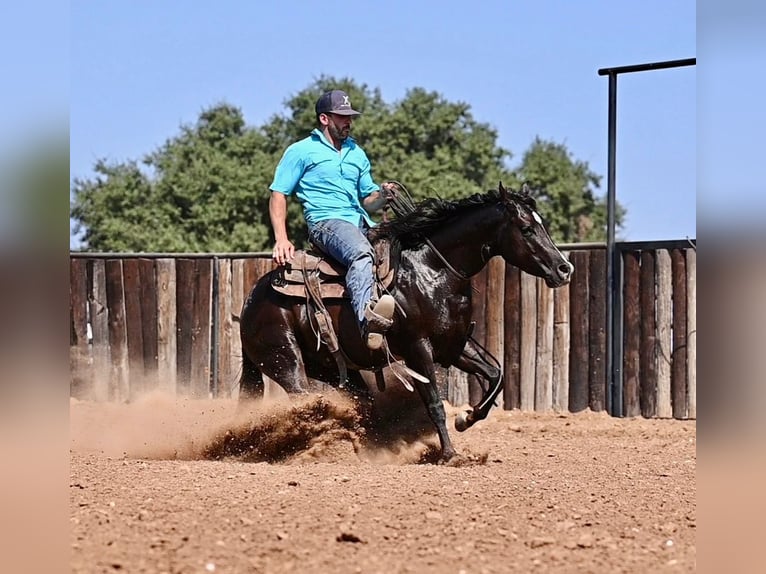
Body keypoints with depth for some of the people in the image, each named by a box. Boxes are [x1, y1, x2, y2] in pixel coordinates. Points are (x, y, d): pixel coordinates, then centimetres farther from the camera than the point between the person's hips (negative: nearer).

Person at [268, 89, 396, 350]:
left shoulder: (357, 154, 26)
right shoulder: (301, 151, 9)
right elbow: (278, 194, 4)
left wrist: (382, 195, 1)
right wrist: (281, 239, -11)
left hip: (360, 223, 7)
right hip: (325, 222, -7)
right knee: (362, 253, -39)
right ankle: (366, 316, -66)